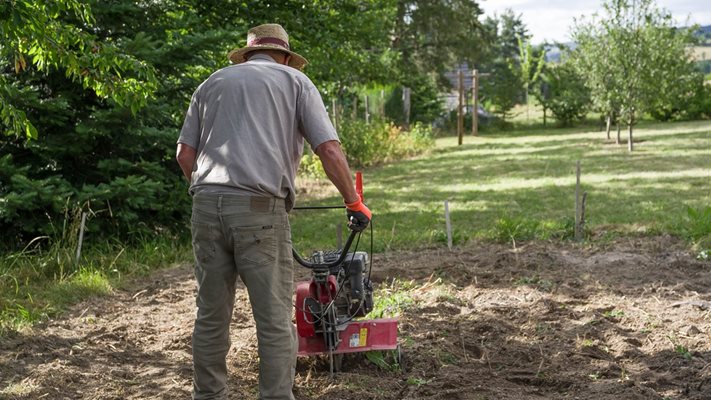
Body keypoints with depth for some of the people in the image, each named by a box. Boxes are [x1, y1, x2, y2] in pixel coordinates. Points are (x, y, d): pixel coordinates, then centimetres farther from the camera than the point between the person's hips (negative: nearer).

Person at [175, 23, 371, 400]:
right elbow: (329, 150, 2)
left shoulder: (213, 82, 21)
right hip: (260, 210, -4)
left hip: (207, 206, 4)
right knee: (275, 321, 1)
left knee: (211, 316, 12)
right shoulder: (295, 80, 12)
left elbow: (185, 154, 16)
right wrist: (354, 203, 11)